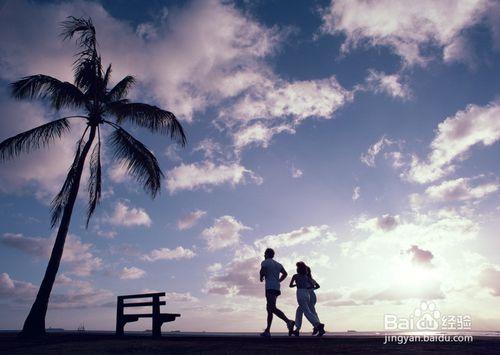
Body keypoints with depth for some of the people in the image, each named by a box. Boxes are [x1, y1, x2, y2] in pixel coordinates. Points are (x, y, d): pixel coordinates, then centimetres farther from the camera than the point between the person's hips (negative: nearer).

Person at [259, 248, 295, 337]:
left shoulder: (265, 262, 2)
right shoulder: (278, 264, 23)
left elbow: (263, 271, -15)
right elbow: (285, 274, 20)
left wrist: (261, 278, 5)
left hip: (270, 287, -8)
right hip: (277, 288, 8)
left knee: (273, 308, -18)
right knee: (269, 308, 13)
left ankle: (288, 322, -35)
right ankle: (267, 331, 12)